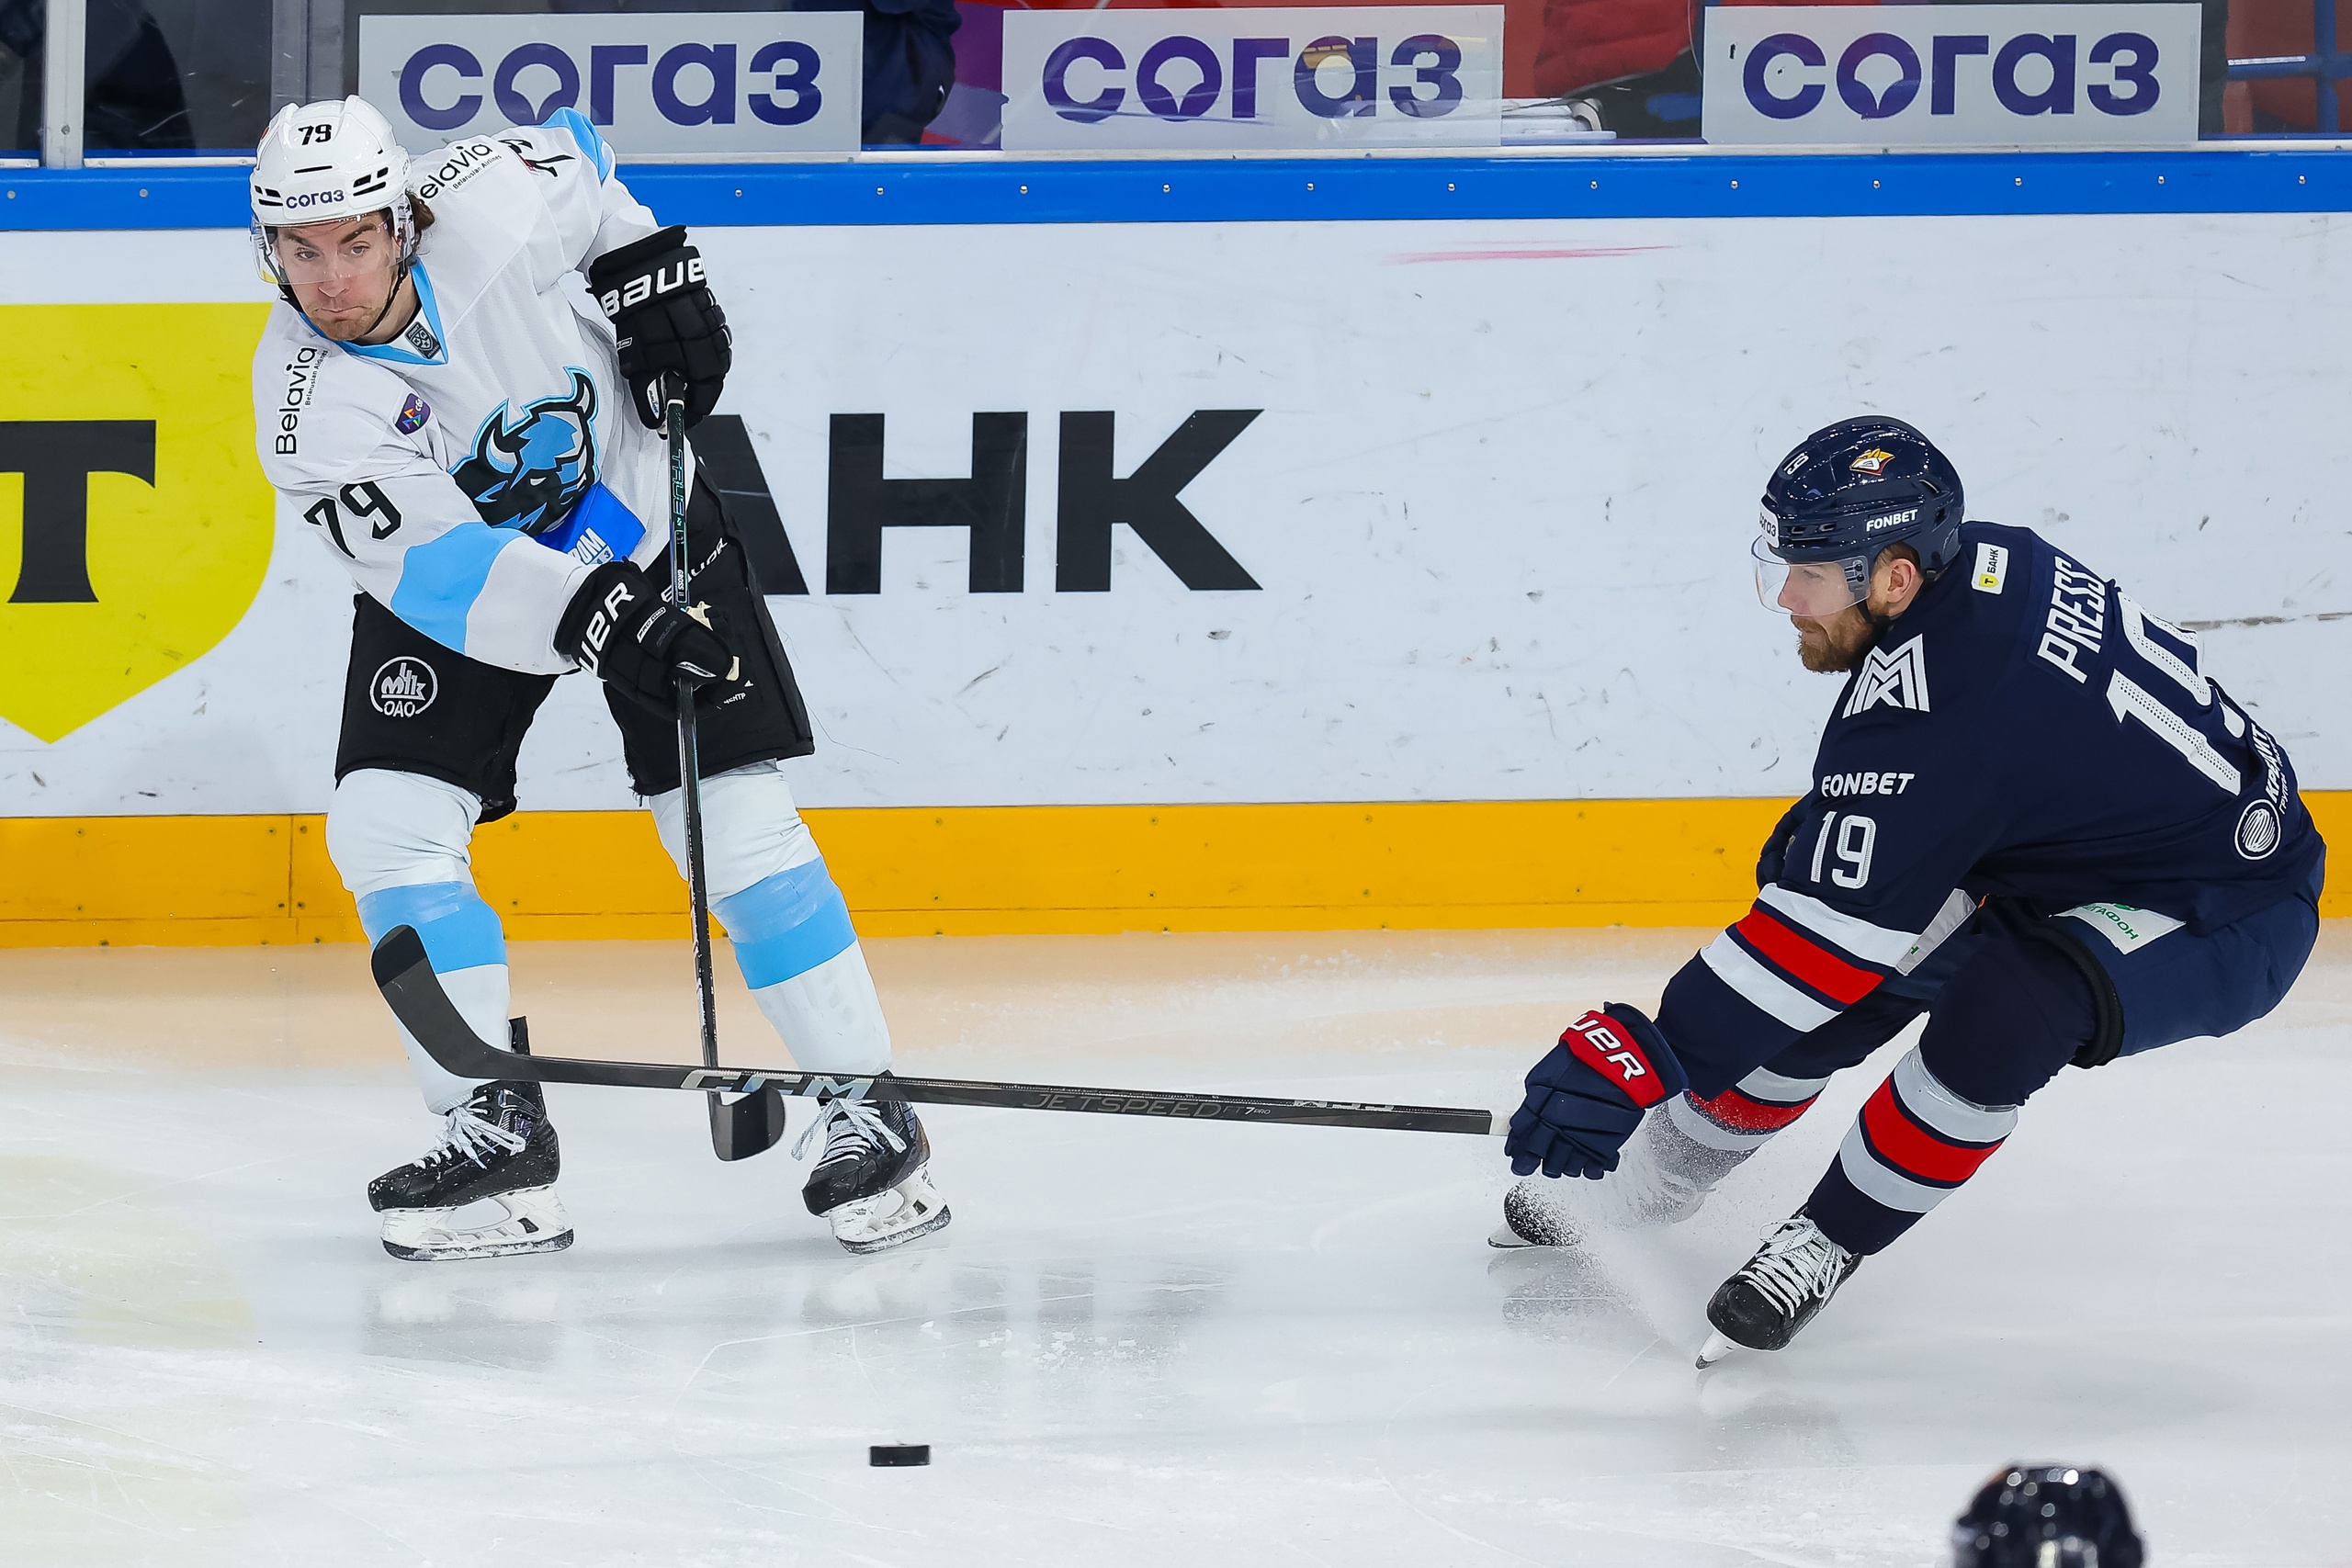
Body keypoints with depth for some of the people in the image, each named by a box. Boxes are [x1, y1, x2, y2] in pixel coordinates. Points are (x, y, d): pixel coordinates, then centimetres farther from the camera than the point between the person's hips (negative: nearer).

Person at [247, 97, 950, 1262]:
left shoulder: (488, 203, -26)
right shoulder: (302, 402, -27)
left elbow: (576, 153, 0)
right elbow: (441, 568, -35)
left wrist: (649, 271, -9)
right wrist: (602, 617, -46)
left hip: (641, 524, -1)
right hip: (457, 586, 1)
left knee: (737, 825, -8)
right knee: (386, 827, -16)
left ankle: (863, 1113, 1)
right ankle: (497, 1134, -9)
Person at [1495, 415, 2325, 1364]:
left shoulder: (1932, 723, -34)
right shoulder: (1977, 565, -9)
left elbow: (1829, 931, -33)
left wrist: (1642, 1058, -31)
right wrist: (1815, 835, 13)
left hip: (2228, 923, -10)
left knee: (2003, 1007, -34)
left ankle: (1834, 1236, -14)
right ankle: (1669, 1165, 25)